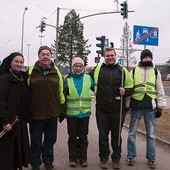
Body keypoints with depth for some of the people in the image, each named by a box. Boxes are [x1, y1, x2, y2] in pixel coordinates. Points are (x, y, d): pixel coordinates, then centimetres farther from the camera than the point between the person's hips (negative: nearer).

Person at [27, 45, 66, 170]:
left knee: (50, 138, 14)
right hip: (36, 112, -2)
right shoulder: (31, 71, -1)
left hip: (52, 113, 2)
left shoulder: (56, 71, 5)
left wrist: (62, 109, 8)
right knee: (36, 140, 8)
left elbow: (61, 91, 9)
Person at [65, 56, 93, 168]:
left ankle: (83, 158, 20)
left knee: (83, 136, 9)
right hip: (71, 113, -1)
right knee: (72, 136, 8)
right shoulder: (68, 79, 1)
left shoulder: (88, 78, 4)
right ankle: (73, 158, 19)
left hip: (85, 112, 1)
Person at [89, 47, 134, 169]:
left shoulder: (122, 70, 5)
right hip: (102, 109, 1)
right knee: (103, 135, 8)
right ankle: (104, 158, 23)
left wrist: (125, 91, -11)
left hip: (118, 109, 0)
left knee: (117, 135, 10)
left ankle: (116, 158, 25)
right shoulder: (97, 69, 7)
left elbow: (131, 87, 8)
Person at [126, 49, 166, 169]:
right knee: (132, 133, 7)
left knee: (151, 135, 7)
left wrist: (160, 107, 3)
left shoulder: (156, 72, 8)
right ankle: (131, 156, 20)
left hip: (150, 108, 1)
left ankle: (151, 159, 19)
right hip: (136, 107, 0)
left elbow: (160, 91, 8)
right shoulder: (134, 71, 5)